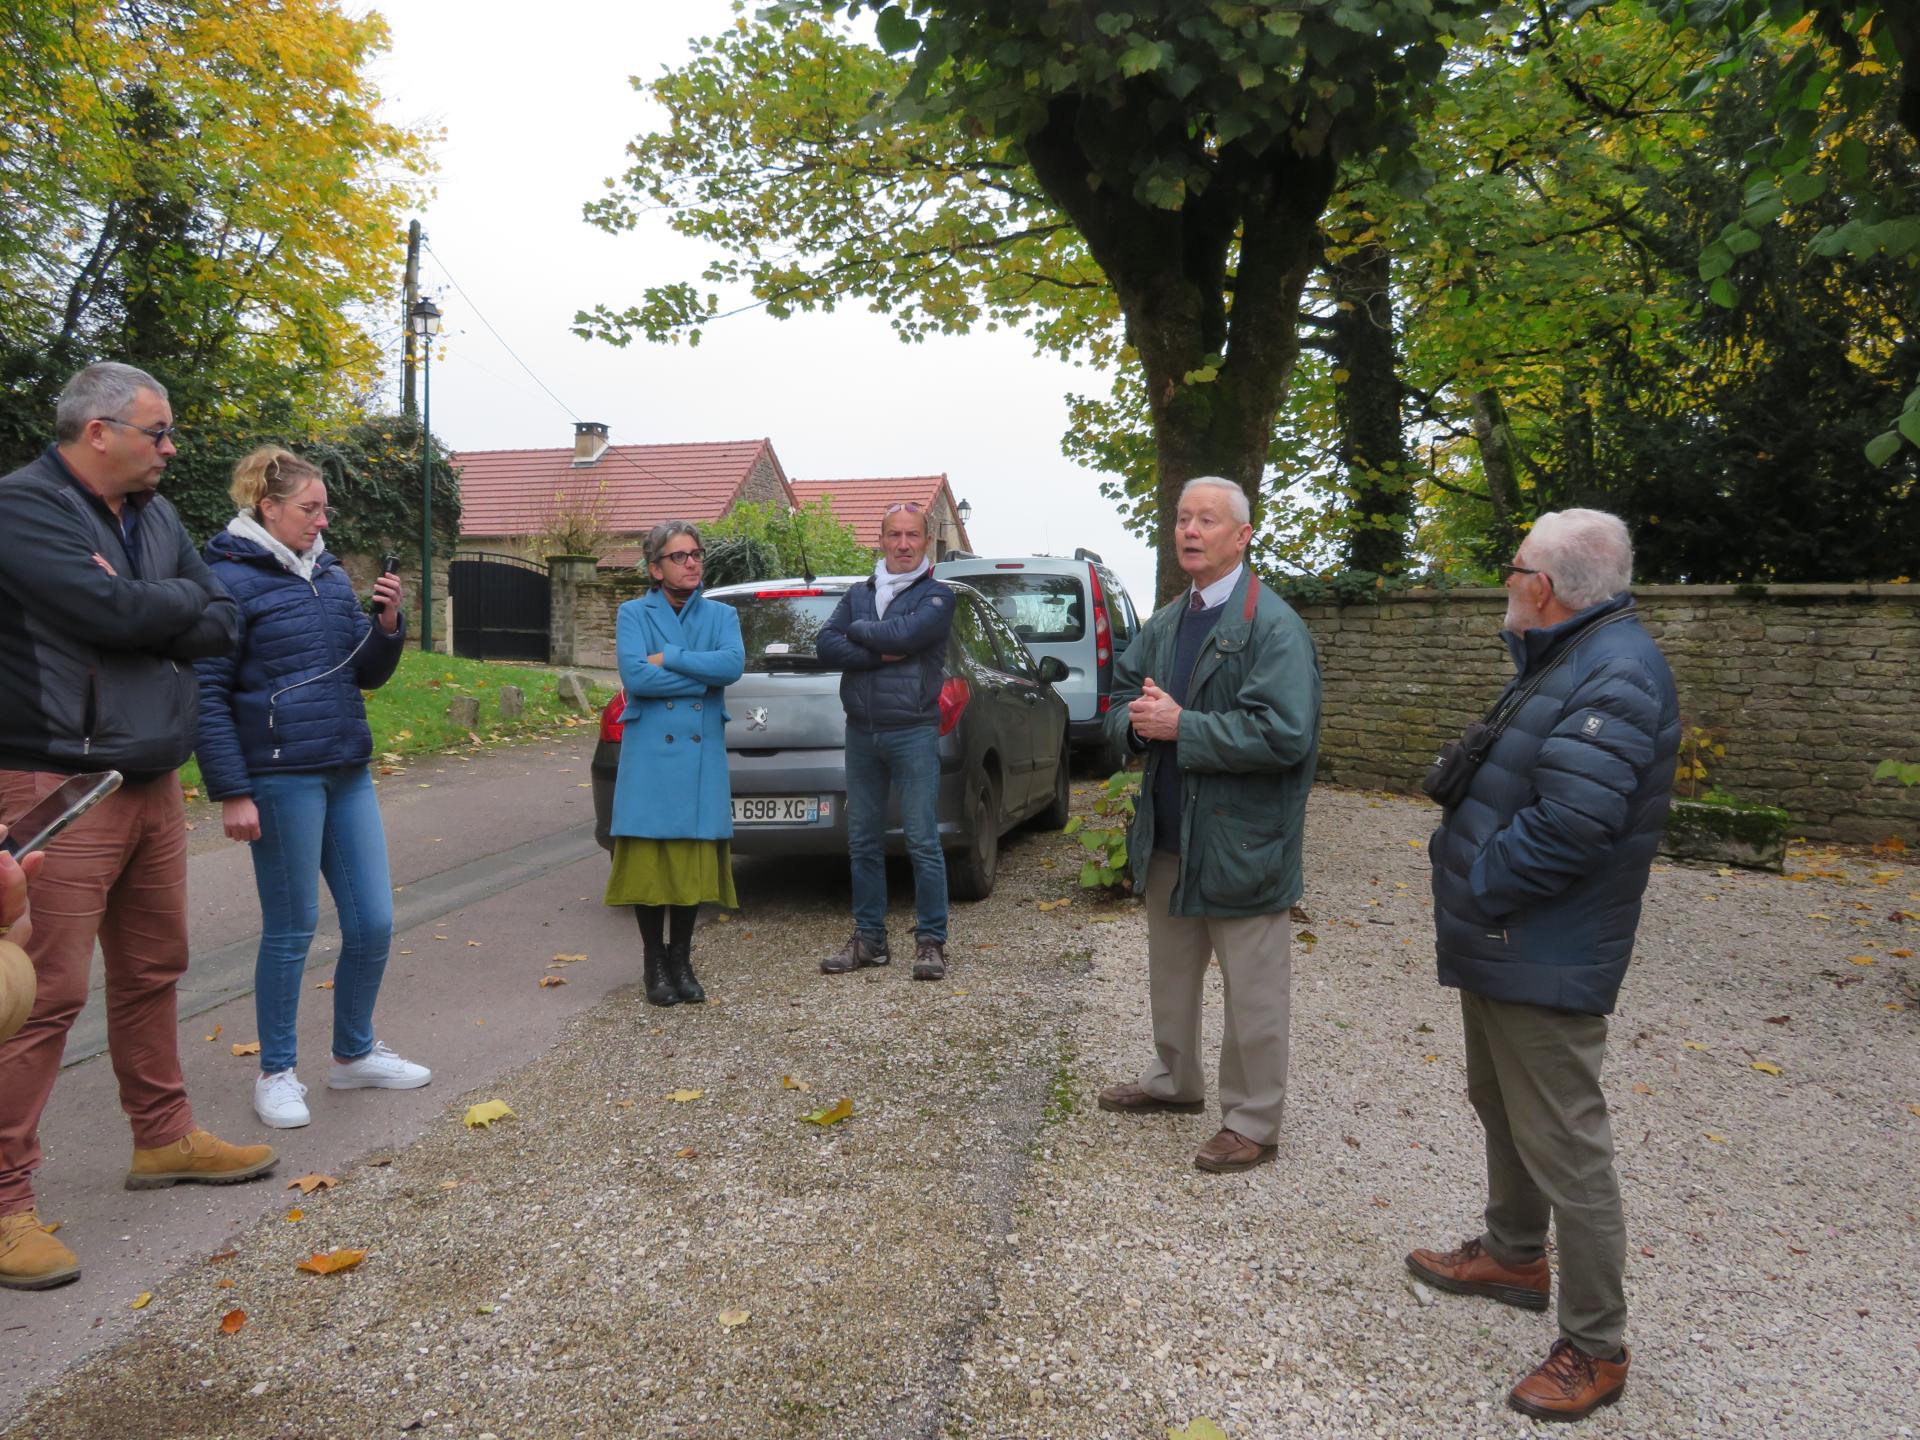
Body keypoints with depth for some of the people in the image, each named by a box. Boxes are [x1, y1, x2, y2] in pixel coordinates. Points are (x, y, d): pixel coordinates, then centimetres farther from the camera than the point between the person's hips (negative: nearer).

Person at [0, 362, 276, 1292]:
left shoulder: (156, 517, 12)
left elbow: (221, 626, 7)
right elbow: (108, 608, -24)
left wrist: (146, 620, -10)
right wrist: (180, 602, -5)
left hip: (151, 783, 8)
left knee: (152, 970, 17)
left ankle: (164, 1137, 32)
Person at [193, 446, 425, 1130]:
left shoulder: (332, 576, 11)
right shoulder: (231, 579, -7)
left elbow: (369, 674, 15)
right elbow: (208, 694, -9)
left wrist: (388, 623, -4)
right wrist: (231, 793, -13)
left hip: (349, 772, 6)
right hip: (281, 777, -6)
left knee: (373, 923, 8)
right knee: (290, 931, 4)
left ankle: (354, 1054, 27)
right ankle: (276, 1073, 22)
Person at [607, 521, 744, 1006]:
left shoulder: (722, 615, 9)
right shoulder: (633, 614, 4)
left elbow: (733, 663, -12)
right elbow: (634, 677, -13)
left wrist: (667, 659, -12)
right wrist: (703, 675, -9)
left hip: (702, 755, 2)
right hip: (650, 755, -2)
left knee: (694, 859, 3)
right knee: (650, 859, 0)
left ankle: (681, 961, 16)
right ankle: (654, 963, 12)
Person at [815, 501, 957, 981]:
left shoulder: (936, 596, 0)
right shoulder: (858, 594, 14)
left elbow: (903, 633, -18)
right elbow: (825, 645, 0)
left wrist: (858, 630, -2)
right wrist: (881, 654, -12)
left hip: (913, 733, -5)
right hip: (861, 734, 5)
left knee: (922, 842, -3)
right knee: (863, 841, 10)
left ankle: (931, 941, 5)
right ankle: (869, 937, 20)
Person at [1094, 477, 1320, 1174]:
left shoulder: (1273, 626, -15)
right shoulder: (1164, 624, 11)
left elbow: (1283, 732, -26)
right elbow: (1121, 699, 15)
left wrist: (1180, 726, -23)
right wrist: (1138, 721, -9)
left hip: (1241, 843, -8)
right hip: (1169, 836, 8)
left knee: (1252, 995, 5)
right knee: (1169, 977, 23)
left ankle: (1253, 1123, 20)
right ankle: (1175, 1081, 42)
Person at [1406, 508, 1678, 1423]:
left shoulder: (1615, 675, -23)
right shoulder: (1561, 660, 11)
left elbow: (1568, 827, -29)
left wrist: (1474, 887, -18)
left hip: (1544, 962, -11)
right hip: (1499, 943, 11)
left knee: (1565, 1151, 0)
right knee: (1500, 1107, 25)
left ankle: (1595, 1349, 15)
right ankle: (1513, 1255, 45)